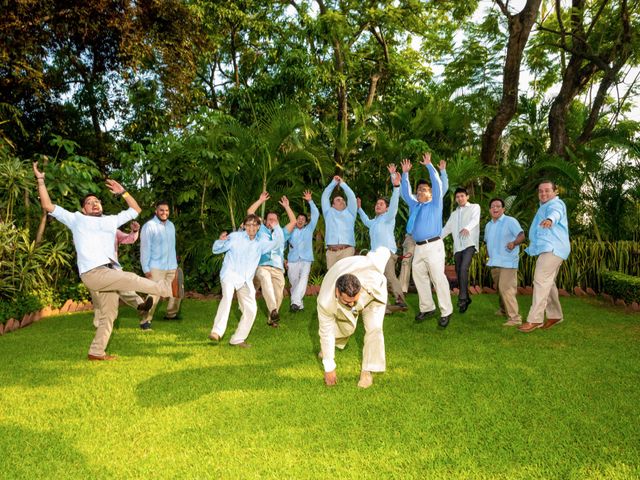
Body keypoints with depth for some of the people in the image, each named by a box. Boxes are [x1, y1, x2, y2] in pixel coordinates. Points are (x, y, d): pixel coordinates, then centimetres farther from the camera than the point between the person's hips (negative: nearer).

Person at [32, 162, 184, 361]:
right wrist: (41, 180, 6)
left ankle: (96, 352, 15)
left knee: (109, 315, 8)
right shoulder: (76, 219, 14)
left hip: (108, 273, 6)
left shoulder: (111, 220, 24)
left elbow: (136, 210, 31)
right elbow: (48, 206, 10)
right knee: (130, 279, -26)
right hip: (92, 272, -6)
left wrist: (123, 192, 24)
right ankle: (170, 288, -30)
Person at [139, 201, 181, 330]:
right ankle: (145, 320, -2)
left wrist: (174, 259, 16)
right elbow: (145, 248, -10)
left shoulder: (171, 225, 11)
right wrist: (145, 268, -14)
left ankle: (171, 314, 33)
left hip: (172, 266, 7)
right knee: (155, 294, -13)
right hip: (156, 267, -7)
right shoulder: (149, 226, -9)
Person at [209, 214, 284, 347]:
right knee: (227, 296, -33)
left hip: (246, 280, 5)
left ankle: (238, 339, 17)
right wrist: (220, 241, -19)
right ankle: (217, 332, -38)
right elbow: (216, 249, 3)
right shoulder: (235, 236, 0)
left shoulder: (261, 242, 11)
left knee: (251, 309, 2)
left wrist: (276, 227, -2)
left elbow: (278, 242, 10)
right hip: (230, 274, -5)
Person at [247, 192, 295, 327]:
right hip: (261, 266, -3)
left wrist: (286, 206, 23)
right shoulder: (261, 230, 25)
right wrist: (260, 200, 22)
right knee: (265, 277, -37)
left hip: (278, 268, 3)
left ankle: (272, 319, 10)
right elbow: (250, 212, 20)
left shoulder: (282, 233, 32)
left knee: (278, 294, -9)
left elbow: (293, 222, 23)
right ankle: (273, 310, -50)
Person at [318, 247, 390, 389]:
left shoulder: (371, 272, -49)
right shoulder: (325, 302, -42)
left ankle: (367, 371, -3)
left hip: (373, 292, 0)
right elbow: (326, 332, -28)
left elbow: (383, 251, -28)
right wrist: (329, 368, -20)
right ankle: (327, 349, 43)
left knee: (374, 328, -19)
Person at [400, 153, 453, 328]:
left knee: (438, 278, -9)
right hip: (418, 247, 7)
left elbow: (437, 184, -6)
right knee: (419, 278, 9)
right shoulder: (414, 205, 20)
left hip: (433, 246, -7)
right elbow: (405, 192, 26)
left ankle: (446, 312, -6)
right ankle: (427, 308, 20)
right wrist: (405, 173, 20)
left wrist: (429, 165, -5)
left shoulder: (435, 204, 4)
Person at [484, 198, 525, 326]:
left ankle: (515, 318, -15)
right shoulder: (488, 225, 15)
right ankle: (504, 310, 38)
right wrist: (490, 255, 20)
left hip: (508, 262, -8)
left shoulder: (510, 221, -8)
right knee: (499, 288, 19)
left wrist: (514, 243, -37)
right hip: (494, 263, 8)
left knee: (506, 289, -17)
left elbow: (521, 235, -18)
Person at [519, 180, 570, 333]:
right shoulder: (544, 206, 26)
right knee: (547, 283, 16)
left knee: (541, 281, -18)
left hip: (552, 248, -11)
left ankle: (535, 319, -21)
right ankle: (555, 315, 26)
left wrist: (550, 219, -55)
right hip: (547, 249, 11)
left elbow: (555, 213, -33)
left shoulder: (555, 203, -6)